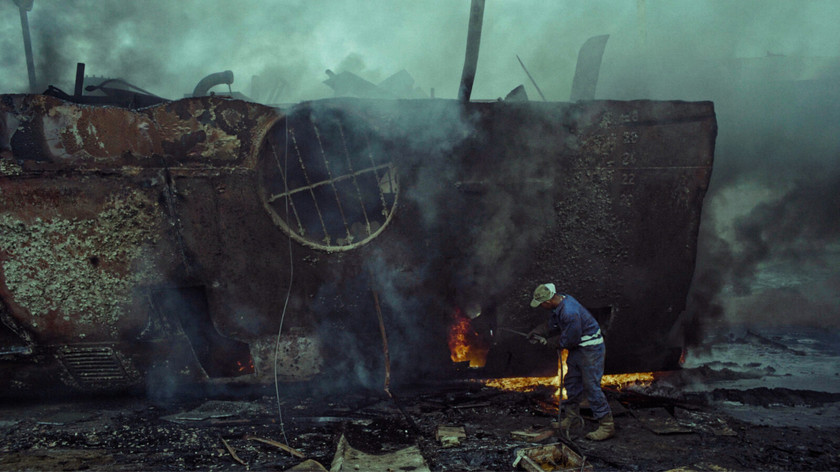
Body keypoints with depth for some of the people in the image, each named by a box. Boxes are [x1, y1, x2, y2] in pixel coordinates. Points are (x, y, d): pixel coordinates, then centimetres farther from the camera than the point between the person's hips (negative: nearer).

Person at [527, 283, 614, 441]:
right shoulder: (560, 301, 0)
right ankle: (572, 417, 33)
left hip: (590, 349, -10)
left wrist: (559, 343, -4)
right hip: (577, 347, 10)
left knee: (591, 386, -10)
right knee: (572, 382, 18)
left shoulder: (570, 312, -32)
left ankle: (607, 426, -4)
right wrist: (537, 332, 9)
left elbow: (570, 339, -23)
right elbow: (552, 324, 17)